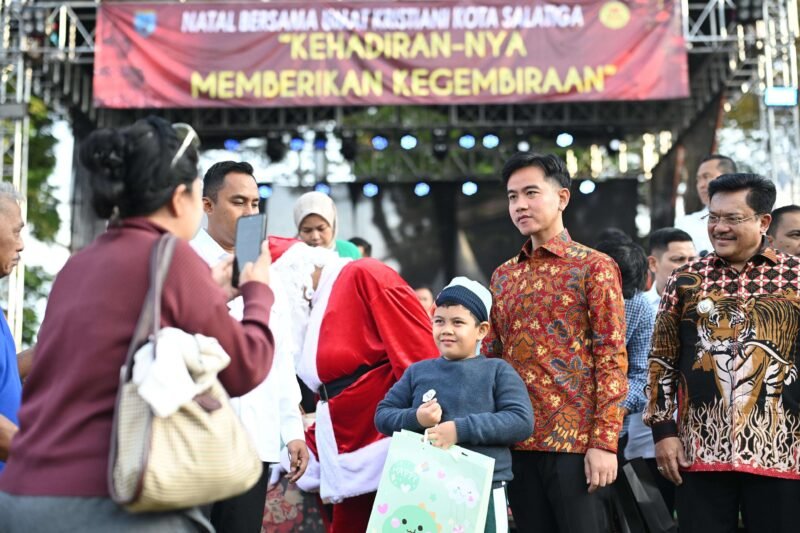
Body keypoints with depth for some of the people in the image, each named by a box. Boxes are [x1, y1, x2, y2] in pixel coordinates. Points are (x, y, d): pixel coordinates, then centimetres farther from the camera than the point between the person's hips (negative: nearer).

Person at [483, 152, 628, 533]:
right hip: (516, 443, 5)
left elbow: (612, 359, -7)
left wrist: (605, 442, -14)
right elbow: (491, 358, 15)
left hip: (576, 442, -5)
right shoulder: (502, 276, 14)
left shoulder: (594, 267, -1)